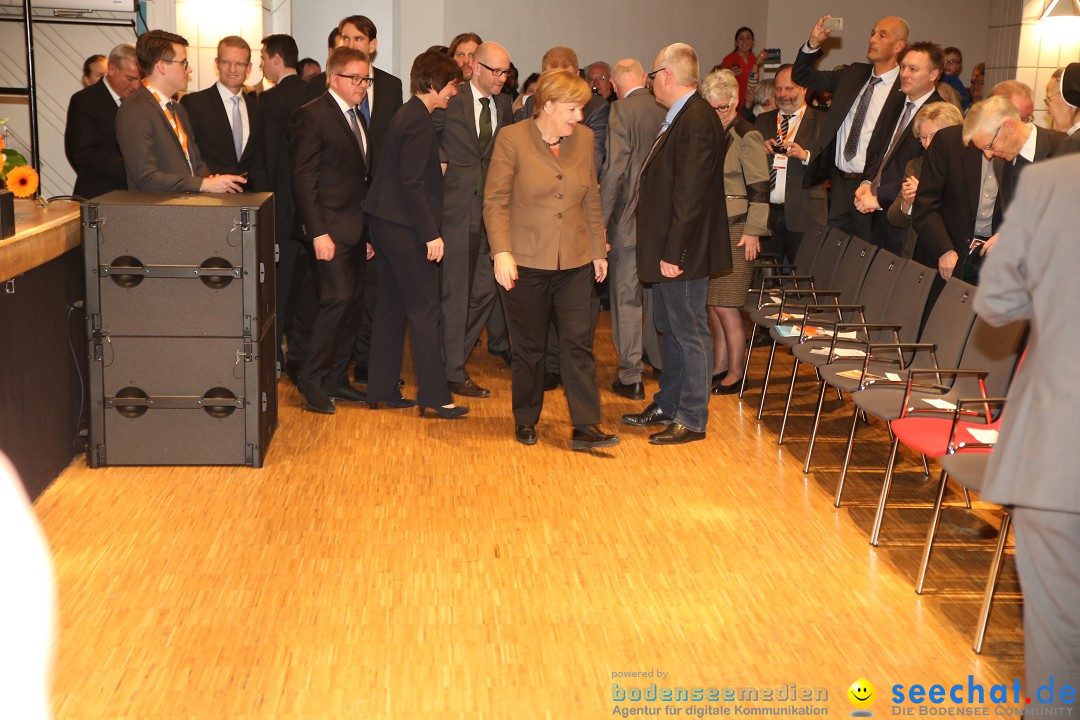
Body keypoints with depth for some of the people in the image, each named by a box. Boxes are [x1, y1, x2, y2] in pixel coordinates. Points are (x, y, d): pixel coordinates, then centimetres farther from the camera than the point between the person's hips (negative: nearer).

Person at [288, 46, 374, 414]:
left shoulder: (357, 118, 17)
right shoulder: (312, 116, -8)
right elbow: (304, 179, -13)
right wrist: (318, 232, -19)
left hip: (356, 230, 8)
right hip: (330, 229, -8)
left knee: (353, 302, 8)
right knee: (338, 298, -14)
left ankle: (337, 379, 17)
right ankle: (311, 381, -3)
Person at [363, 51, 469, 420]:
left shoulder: (405, 115, 14)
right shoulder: (420, 121, -16)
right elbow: (413, 184, -21)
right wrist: (431, 234, -20)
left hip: (387, 223, 10)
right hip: (405, 227, -10)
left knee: (390, 307, 13)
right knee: (424, 310, -5)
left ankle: (381, 389, 19)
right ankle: (434, 395, 0)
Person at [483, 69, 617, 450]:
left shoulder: (584, 138, 6)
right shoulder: (512, 139, -7)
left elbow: (591, 200, 13)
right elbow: (495, 200, -8)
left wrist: (598, 250, 13)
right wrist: (501, 252, -16)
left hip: (575, 261, 3)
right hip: (526, 261, -3)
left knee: (579, 343, -2)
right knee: (529, 347, 8)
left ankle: (585, 427, 1)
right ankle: (525, 420, 24)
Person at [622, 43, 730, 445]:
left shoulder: (696, 122, -20)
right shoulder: (681, 118, 12)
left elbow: (689, 195, -24)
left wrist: (673, 253, -23)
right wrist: (663, 250, 16)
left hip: (683, 253, -10)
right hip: (668, 249, 10)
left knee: (689, 333, 0)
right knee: (672, 331, 19)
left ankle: (692, 420, 9)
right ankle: (667, 407, 31)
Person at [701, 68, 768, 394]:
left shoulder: (746, 136, -8)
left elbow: (759, 188, -10)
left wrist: (753, 232, -14)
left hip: (736, 230, -6)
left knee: (725, 304, -6)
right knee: (713, 304, 7)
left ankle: (735, 372, 5)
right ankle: (720, 366, 17)